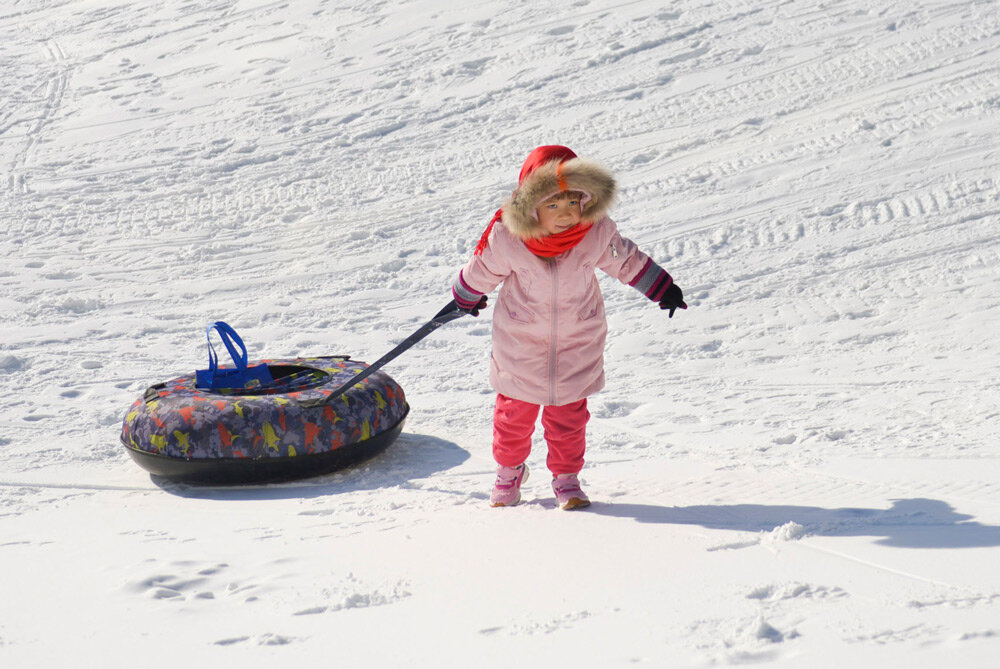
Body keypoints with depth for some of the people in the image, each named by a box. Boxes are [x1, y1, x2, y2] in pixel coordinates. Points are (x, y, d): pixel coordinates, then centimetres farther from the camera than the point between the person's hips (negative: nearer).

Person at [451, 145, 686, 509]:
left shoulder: (597, 233, -19)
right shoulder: (506, 238, -23)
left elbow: (628, 261, 0)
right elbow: (482, 271, -3)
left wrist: (663, 289, 8)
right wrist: (467, 298, 14)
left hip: (577, 345, 1)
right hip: (520, 343, 0)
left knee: (569, 414, 9)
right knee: (515, 411, 13)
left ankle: (566, 477, 27)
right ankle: (509, 469, 37)